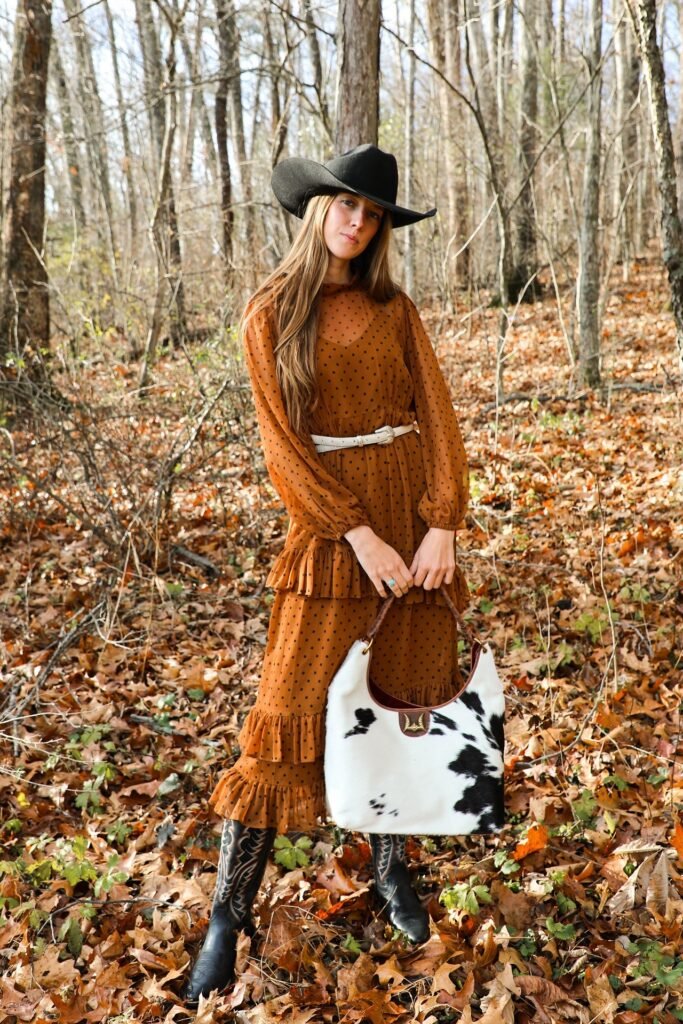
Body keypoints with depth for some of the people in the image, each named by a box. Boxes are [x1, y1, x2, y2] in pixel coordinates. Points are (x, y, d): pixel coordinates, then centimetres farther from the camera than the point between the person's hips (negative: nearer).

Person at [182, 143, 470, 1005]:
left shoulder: (394, 310, 8)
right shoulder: (270, 315, 0)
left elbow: (437, 416, 2)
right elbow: (282, 443, -7)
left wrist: (441, 527, -11)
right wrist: (361, 537, -14)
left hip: (416, 514, 3)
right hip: (330, 525, -3)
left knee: (405, 693, 9)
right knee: (291, 708, -5)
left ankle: (392, 866, 28)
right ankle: (229, 913, 7)